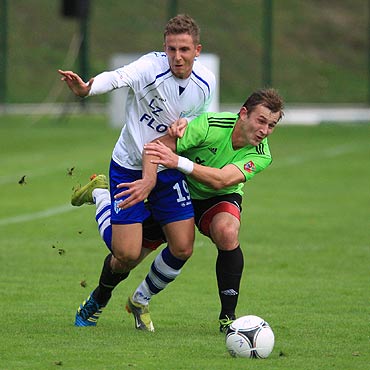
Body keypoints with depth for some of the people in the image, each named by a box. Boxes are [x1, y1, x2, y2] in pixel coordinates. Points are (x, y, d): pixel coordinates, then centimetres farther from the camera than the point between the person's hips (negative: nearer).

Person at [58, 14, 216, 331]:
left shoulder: (206, 82, -5)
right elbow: (118, 78, -41)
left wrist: (186, 123, -11)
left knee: (183, 249, -4)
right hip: (129, 169, -5)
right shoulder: (151, 67, -23)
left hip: (169, 169, 5)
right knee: (127, 255, -9)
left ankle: (140, 302, 23)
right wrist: (86, 89, -62)